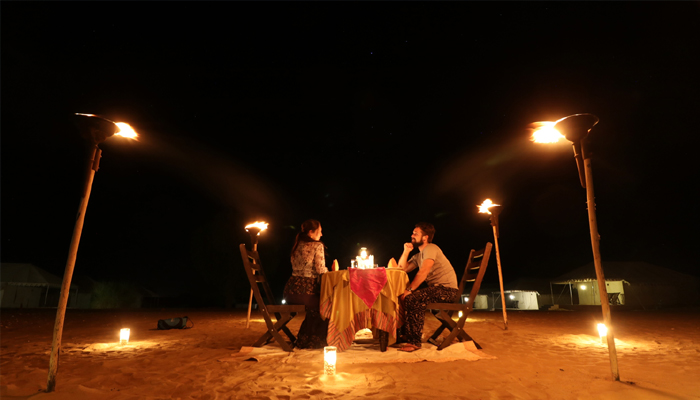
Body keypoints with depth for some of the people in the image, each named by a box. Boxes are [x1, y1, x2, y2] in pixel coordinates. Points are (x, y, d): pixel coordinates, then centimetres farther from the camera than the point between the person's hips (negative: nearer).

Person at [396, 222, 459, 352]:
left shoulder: (431, 248, -9)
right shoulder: (419, 255, 19)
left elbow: (423, 272, -23)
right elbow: (401, 269, 15)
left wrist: (409, 289, -26)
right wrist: (406, 251, 6)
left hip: (448, 289, -9)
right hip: (437, 289, 9)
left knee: (412, 298, -28)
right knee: (403, 297, 2)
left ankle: (414, 342, -21)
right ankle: (404, 333, 7)